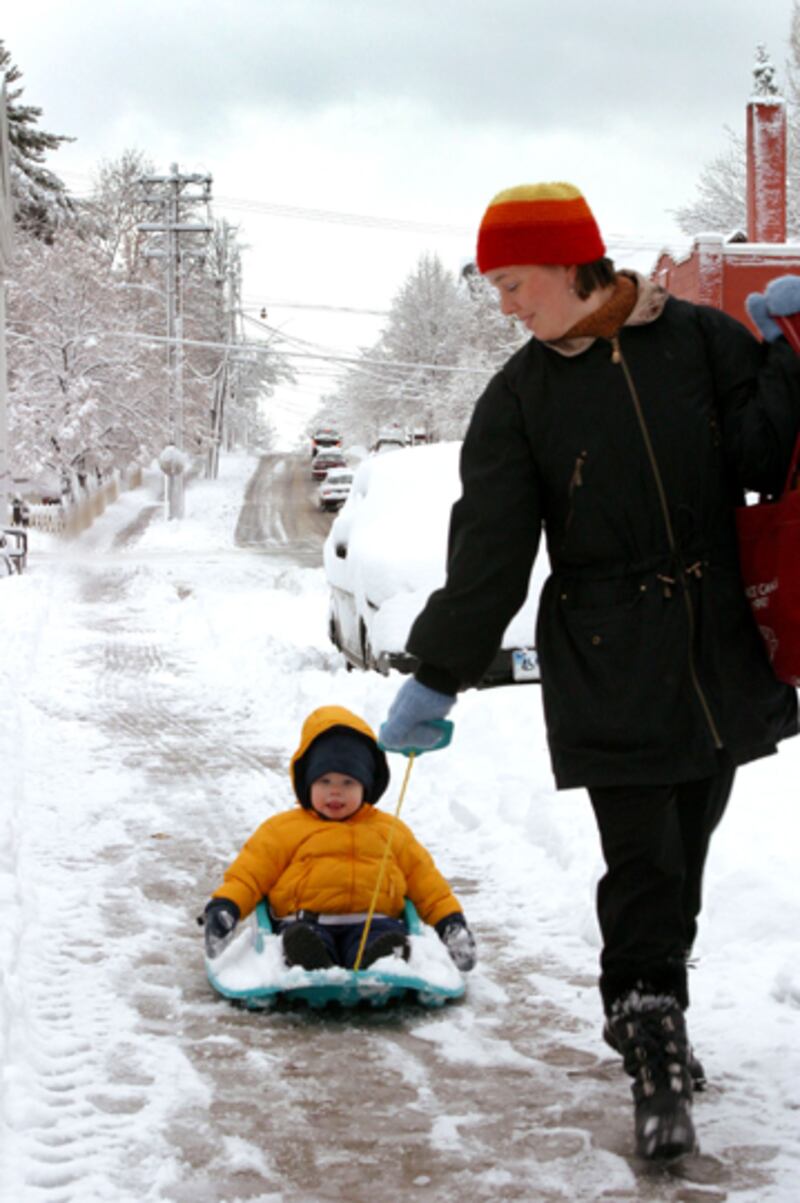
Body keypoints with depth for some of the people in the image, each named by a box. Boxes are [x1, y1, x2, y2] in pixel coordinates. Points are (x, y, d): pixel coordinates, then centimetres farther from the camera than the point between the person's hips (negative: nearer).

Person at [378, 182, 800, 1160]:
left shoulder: (699, 342, 1)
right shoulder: (521, 397, 0)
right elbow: (487, 552, -2)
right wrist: (438, 676, -5)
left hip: (719, 658, 2)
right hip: (609, 668, -2)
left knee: (682, 860, 13)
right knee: (645, 867, -10)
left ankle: (655, 1017, 32)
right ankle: (653, 1057, -1)